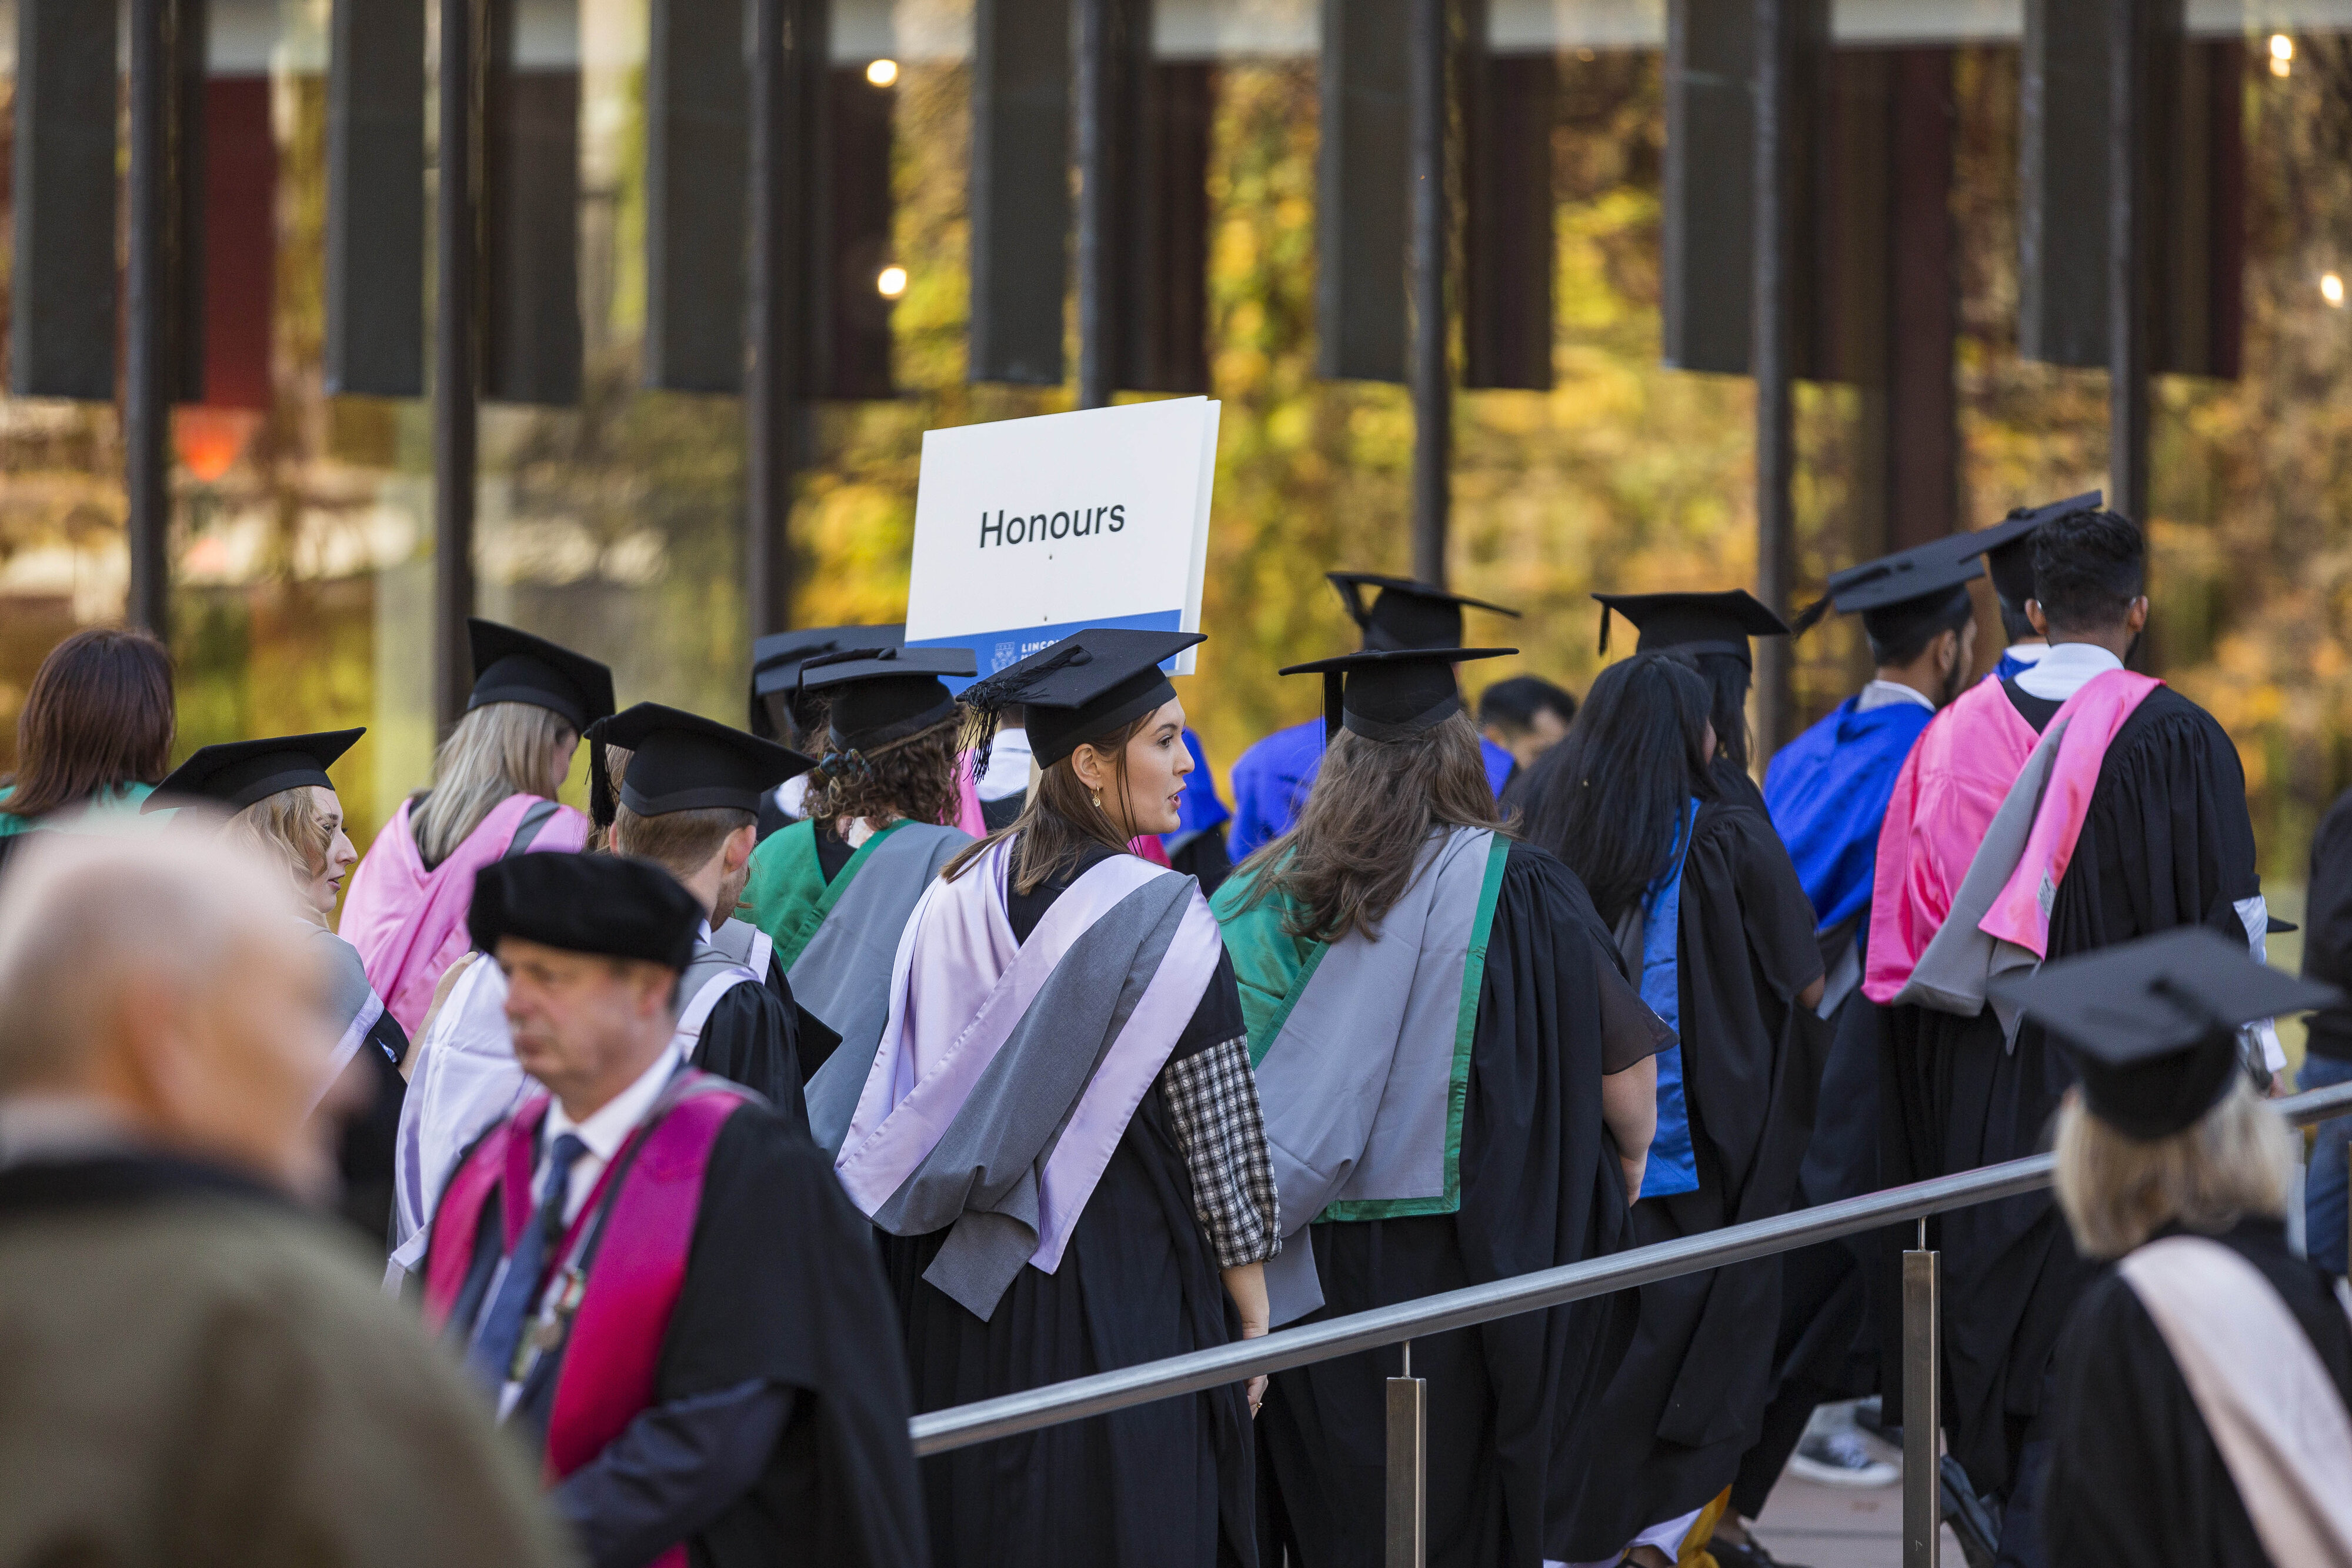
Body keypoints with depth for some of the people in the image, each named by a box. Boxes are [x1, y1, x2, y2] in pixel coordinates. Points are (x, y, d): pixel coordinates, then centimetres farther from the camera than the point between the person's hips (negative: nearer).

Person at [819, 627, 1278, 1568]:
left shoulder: (954, 899, 3)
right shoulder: (1158, 918, -14)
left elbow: (898, 1103, 8)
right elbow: (1217, 1135, -11)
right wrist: (1253, 1318, -2)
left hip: (956, 1313, 6)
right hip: (1122, 1300, -6)